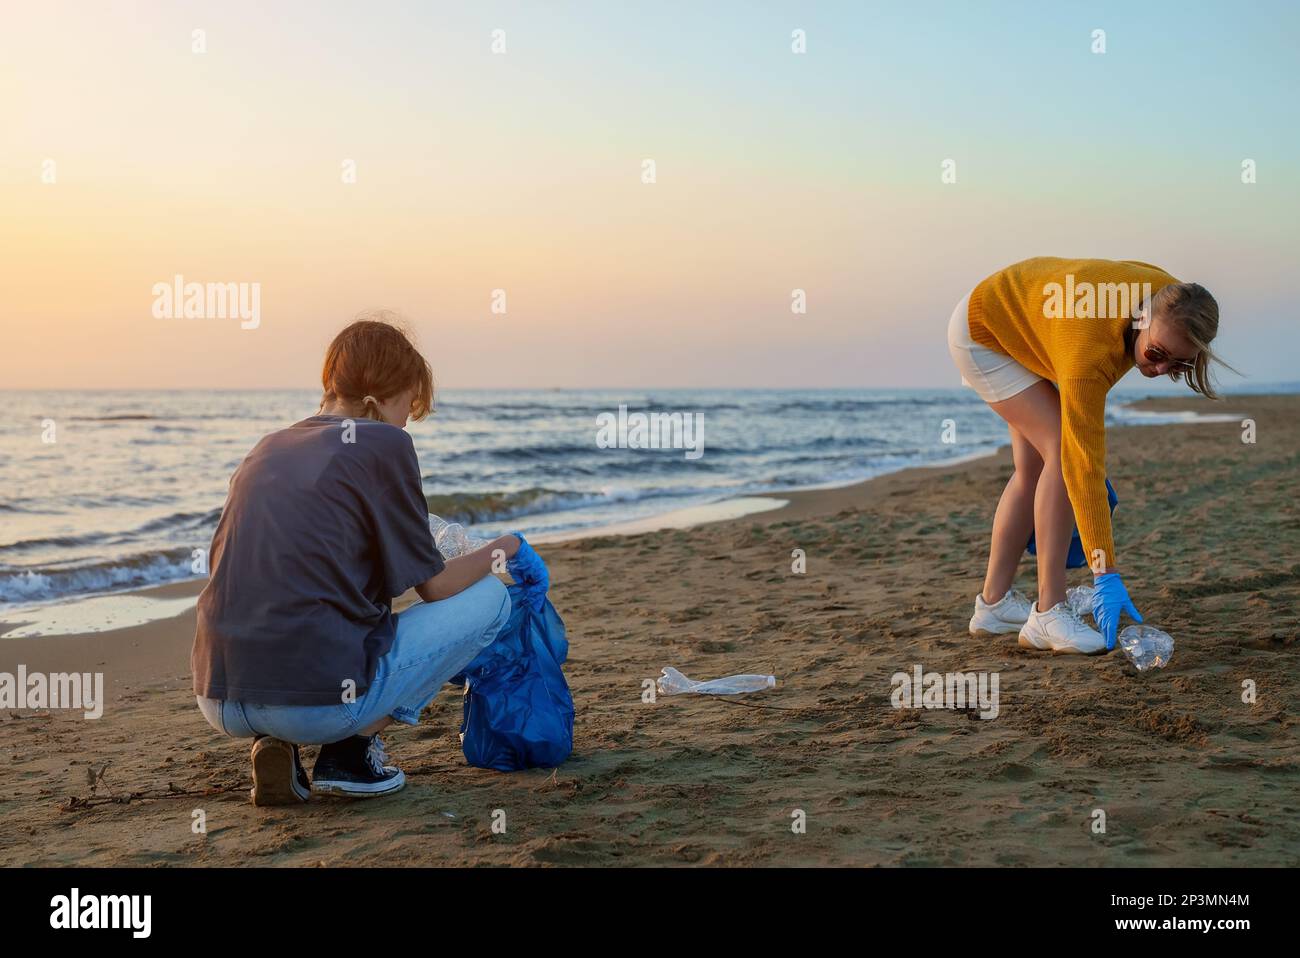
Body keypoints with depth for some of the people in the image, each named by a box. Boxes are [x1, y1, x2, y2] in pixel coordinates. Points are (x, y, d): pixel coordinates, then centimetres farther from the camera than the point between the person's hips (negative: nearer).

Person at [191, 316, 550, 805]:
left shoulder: (268, 448, 17)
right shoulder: (383, 444, -3)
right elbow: (434, 586, 1)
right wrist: (508, 547, 19)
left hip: (219, 704, 7)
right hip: (320, 702, -7)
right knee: (488, 597, 11)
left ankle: (276, 744, 12)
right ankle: (351, 751, 4)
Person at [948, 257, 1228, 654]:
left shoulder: (1170, 299, -22)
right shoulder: (1090, 351, -42)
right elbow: (1083, 466, -41)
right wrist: (1106, 576, -40)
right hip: (981, 333, -9)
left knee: (1032, 466, 8)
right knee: (1063, 450, -20)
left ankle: (993, 603, 17)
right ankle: (1049, 614, -18)